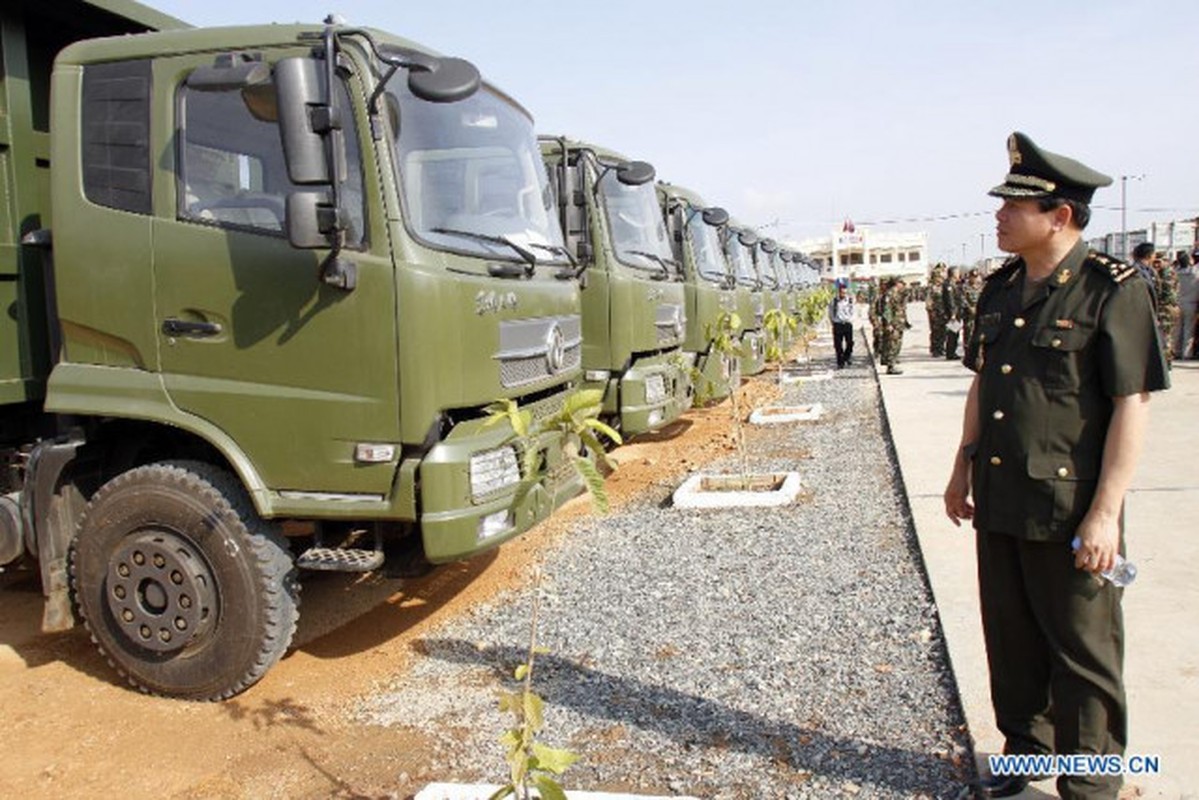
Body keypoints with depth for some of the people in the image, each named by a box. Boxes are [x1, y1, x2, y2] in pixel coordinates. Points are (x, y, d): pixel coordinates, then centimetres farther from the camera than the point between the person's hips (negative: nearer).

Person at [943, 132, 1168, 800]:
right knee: (1010, 641, 19)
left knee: (1083, 653, 8)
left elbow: (1132, 406, -15)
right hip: (998, 501, 7)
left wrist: (1105, 512, -18)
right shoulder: (1000, 290, 9)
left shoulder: (1114, 291, -13)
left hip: (1070, 507, -7)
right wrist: (963, 467, 16)